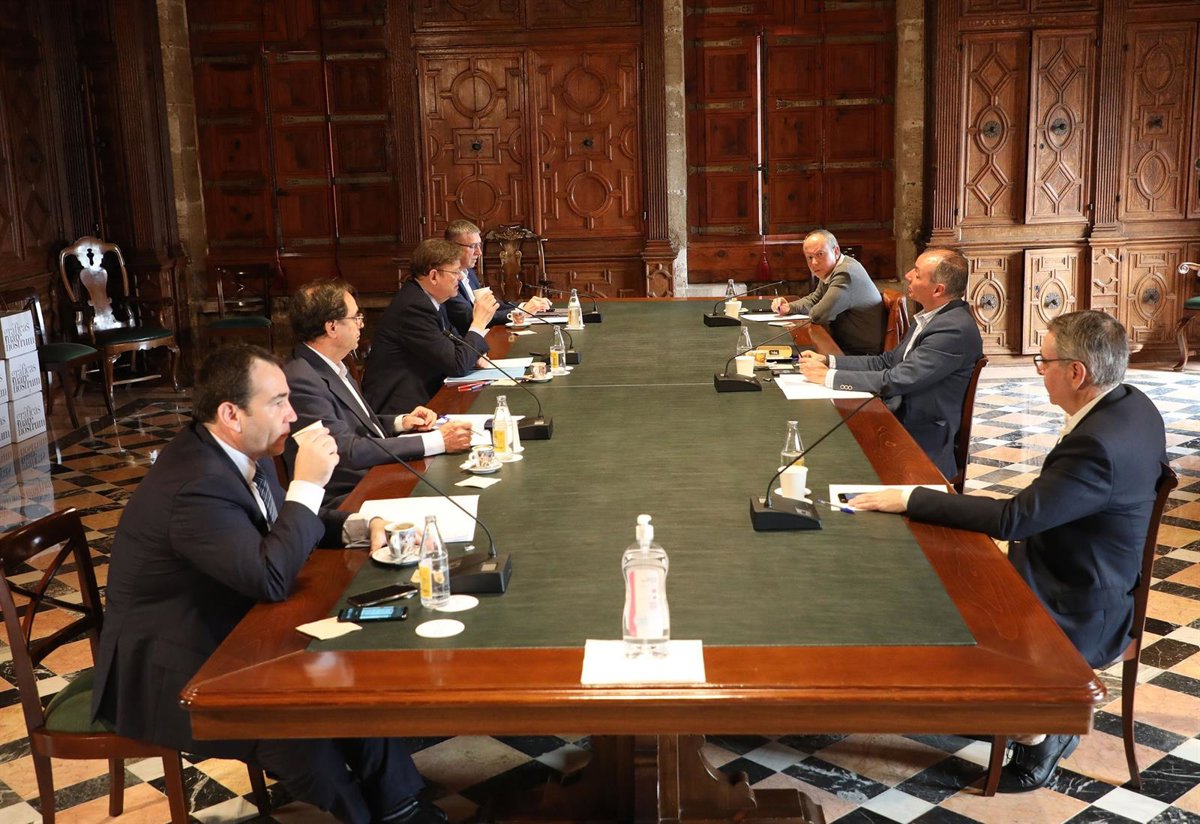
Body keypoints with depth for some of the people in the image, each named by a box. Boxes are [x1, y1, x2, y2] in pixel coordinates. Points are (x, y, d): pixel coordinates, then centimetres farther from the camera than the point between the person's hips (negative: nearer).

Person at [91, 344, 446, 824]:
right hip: (169, 675, -9)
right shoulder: (196, 486, -31)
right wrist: (308, 484, -28)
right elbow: (271, 579, -34)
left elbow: (282, 528, 14)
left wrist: (354, 528, -4)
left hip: (222, 635, 9)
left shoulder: (239, 451, -2)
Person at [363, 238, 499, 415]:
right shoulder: (413, 307, -22)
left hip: (423, 392, 9)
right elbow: (457, 365, -20)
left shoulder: (427, 296, 5)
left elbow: (453, 338, 22)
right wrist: (479, 322, -10)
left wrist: (474, 355, 2)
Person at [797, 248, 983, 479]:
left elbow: (895, 381, -24)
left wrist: (828, 376, -17)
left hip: (922, 448, -8)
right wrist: (828, 361, 2)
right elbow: (888, 361, 14)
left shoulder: (956, 330, -21)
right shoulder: (932, 317, 9)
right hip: (898, 419, 8)